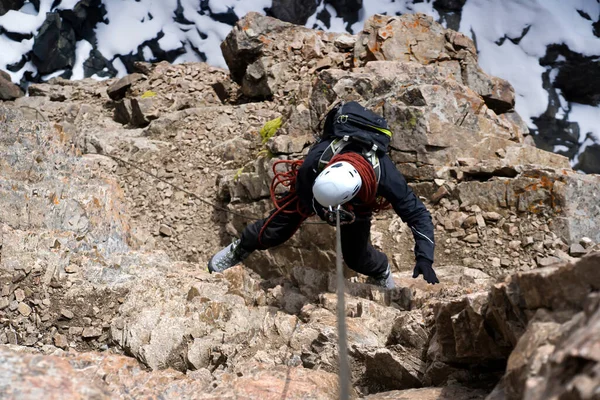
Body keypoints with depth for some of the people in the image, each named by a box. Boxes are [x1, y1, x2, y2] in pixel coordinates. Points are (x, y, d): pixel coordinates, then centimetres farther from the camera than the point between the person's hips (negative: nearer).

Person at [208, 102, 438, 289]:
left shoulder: (386, 177, -47)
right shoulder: (316, 160, -45)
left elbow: (418, 214, -36)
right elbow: (304, 194, -22)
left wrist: (424, 259, -46)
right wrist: (328, 214, -37)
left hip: (358, 204, 0)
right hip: (308, 187, 0)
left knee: (356, 257, 1)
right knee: (274, 232, -1)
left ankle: (380, 272, 37)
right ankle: (240, 249, 31)